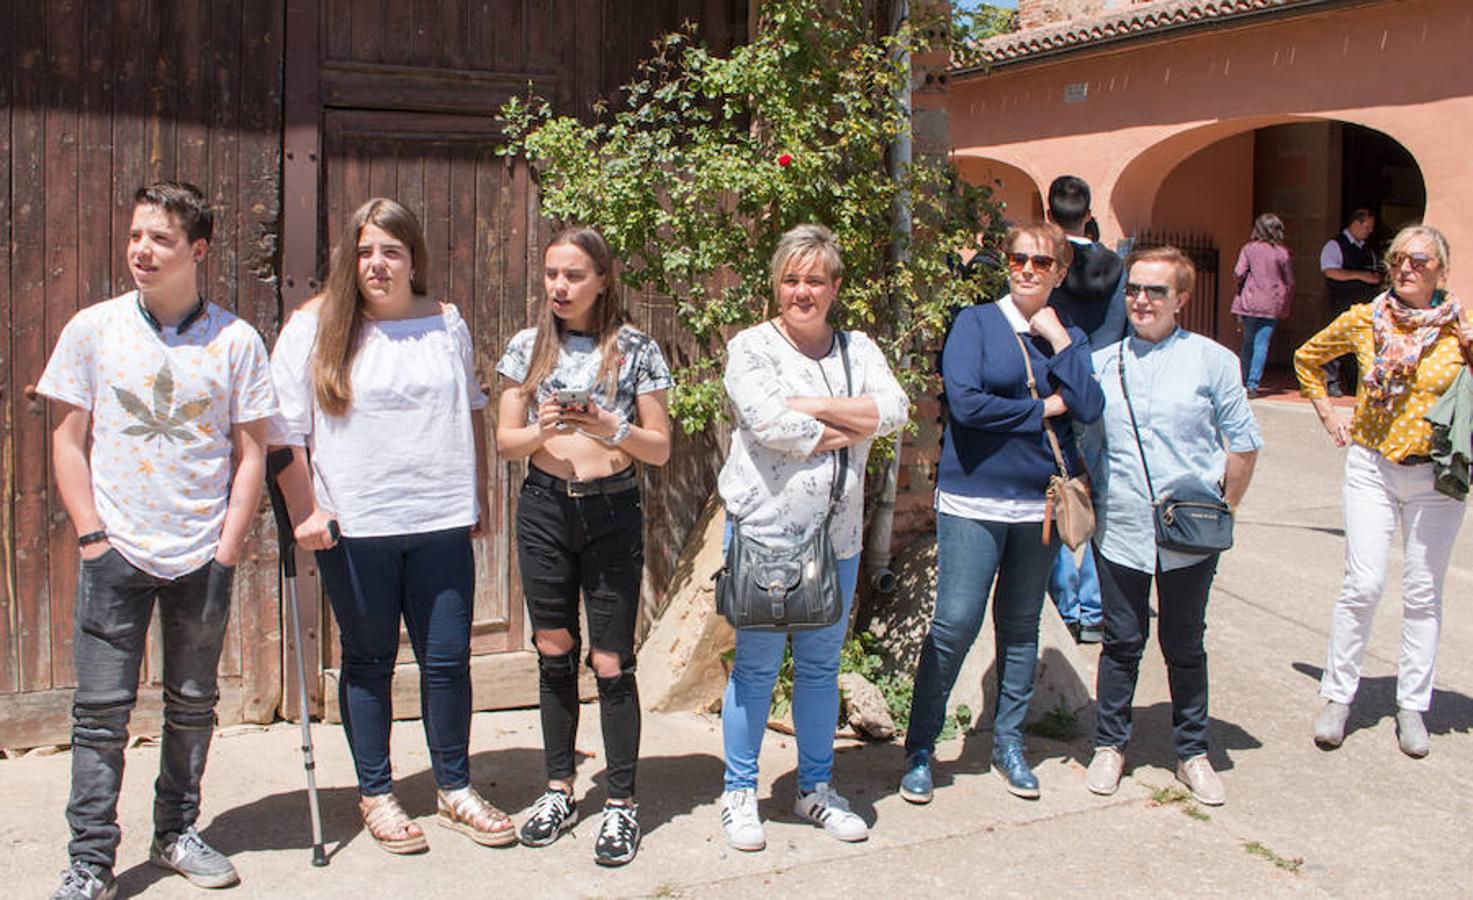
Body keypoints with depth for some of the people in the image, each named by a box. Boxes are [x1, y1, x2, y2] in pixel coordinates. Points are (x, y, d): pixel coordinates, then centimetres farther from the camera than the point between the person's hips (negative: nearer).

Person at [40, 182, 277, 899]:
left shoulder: (236, 340, -1)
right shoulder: (93, 329, 1)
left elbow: (251, 451, 2)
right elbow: (68, 441, 3)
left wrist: (228, 546, -4)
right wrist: (92, 535, -5)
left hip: (203, 556, 1)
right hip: (116, 551, 0)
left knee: (193, 704, 11)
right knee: (101, 711, 1)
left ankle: (176, 833, 27)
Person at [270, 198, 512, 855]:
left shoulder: (447, 324, 8)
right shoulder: (314, 329, -1)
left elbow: (472, 409, 20)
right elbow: (284, 429, -2)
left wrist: (476, 497, 18)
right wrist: (303, 512, -8)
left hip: (442, 523, 2)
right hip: (354, 528, -2)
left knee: (448, 660, 7)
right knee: (368, 663, 9)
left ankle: (455, 789, 24)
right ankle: (375, 795, 24)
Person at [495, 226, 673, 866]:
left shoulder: (635, 348, 0)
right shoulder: (528, 346, 7)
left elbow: (660, 449, 0)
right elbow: (506, 442, 6)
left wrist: (611, 429, -18)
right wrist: (542, 429, -14)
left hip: (612, 513, -2)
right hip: (544, 509, 3)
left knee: (611, 661, -1)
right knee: (554, 653, 11)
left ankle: (621, 804, 9)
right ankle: (559, 791, 24)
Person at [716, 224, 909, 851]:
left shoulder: (858, 349, 10)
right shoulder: (751, 348, -3)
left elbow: (895, 408, -7)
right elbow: (769, 423, -19)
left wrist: (814, 406, -15)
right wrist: (850, 429, -10)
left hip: (837, 537, 4)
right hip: (765, 532, -4)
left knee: (821, 666, 14)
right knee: (756, 668, 5)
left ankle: (816, 787, 29)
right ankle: (739, 792, 19)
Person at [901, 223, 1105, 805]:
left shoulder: (1069, 338, 11)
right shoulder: (975, 324, -1)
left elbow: (1089, 410, -5)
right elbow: (966, 402, -16)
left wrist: (1059, 341, -9)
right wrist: (1043, 409, -7)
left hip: (1041, 503, 4)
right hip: (974, 501, -4)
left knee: (1021, 626, 12)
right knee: (955, 624, -6)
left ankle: (1009, 742, 25)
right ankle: (920, 750, 6)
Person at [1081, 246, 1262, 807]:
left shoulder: (1212, 361, -1)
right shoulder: (1102, 364, 6)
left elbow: (1244, 445, 4)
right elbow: (1084, 441, 14)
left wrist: (1221, 510, 2)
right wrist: (1089, 503, 6)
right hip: (1120, 531, 1)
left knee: (1185, 645, 10)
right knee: (1122, 642, 9)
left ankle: (1192, 753, 24)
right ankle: (1110, 745, 24)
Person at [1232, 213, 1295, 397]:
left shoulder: (1249, 248, -2)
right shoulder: (1283, 253, -1)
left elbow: (1239, 273, -9)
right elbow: (1290, 282, 3)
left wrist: (1242, 286, 12)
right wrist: (1287, 305, 14)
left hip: (1250, 301, 1)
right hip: (1272, 305, -1)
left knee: (1248, 342, 13)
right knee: (1262, 344, 0)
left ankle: (1244, 382, 16)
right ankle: (1253, 383, -6)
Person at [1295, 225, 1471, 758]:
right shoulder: (1363, 321, 0)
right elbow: (1306, 359, 17)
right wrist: (1328, 416, 11)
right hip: (1371, 467, 0)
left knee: (1423, 594, 6)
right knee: (1363, 585, -6)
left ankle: (1412, 706, 17)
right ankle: (1337, 696, 9)